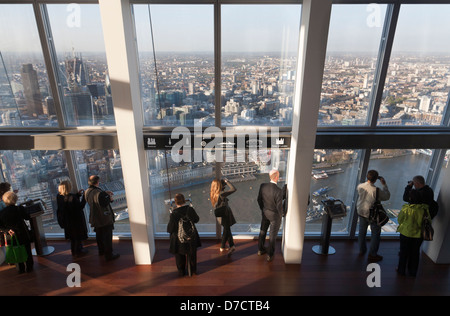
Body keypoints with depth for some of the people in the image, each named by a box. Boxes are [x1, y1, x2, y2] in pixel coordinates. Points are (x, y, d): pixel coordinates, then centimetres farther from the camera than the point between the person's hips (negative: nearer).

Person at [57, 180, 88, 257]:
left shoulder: (59, 197, -8)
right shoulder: (72, 197, -32)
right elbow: (80, 207, -24)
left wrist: (78, 194, 3)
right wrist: (84, 196, -17)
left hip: (67, 221, 7)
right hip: (76, 220, -7)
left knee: (72, 236, 25)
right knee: (78, 236, 15)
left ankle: (74, 251, 40)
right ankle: (78, 251, 29)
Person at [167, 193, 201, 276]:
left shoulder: (174, 214, -27)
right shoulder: (190, 209, -19)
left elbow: (170, 229, -17)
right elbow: (196, 219, 0)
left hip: (179, 239, -3)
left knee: (180, 256, 23)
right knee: (192, 255, 26)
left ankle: (181, 272, 40)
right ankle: (193, 270, 44)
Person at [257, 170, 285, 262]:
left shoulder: (263, 186, -17)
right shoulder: (278, 191, -34)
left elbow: (259, 199, -3)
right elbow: (279, 207, -24)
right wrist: (280, 216, -3)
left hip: (265, 213, 5)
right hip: (275, 215, -5)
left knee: (263, 231, 24)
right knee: (272, 235, 15)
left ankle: (260, 249, 43)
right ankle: (270, 255, 32)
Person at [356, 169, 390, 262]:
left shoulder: (360, 186, -15)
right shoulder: (376, 190, -28)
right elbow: (387, 197, -11)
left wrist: (368, 181, 7)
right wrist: (384, 184, -4)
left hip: (361, 212, 5)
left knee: (362, 231, 21)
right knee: (375, 233, 14)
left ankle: (362, 250, 38)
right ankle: (372, 254, 22)